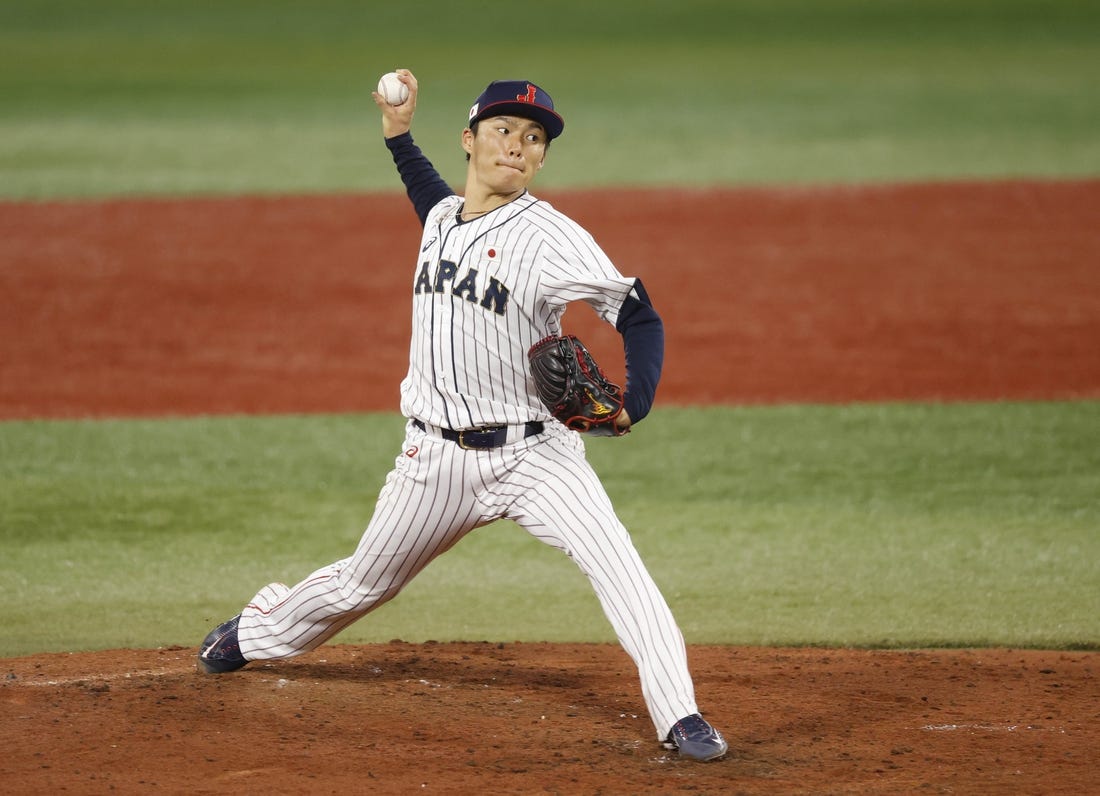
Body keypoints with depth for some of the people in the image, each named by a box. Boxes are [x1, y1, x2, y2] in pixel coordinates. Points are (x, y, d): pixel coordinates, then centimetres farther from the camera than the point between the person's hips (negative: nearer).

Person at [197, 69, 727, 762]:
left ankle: (680, 717, -22)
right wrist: (398, 133, 25)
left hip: (532, 453, -5)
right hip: (438, 455, 5)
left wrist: (632, 406, -31)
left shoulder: (552, 237, -14)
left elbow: (640, 316, -16)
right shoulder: (442, 218, 6)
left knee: (618, 566, -24)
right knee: (363, 582, 19)